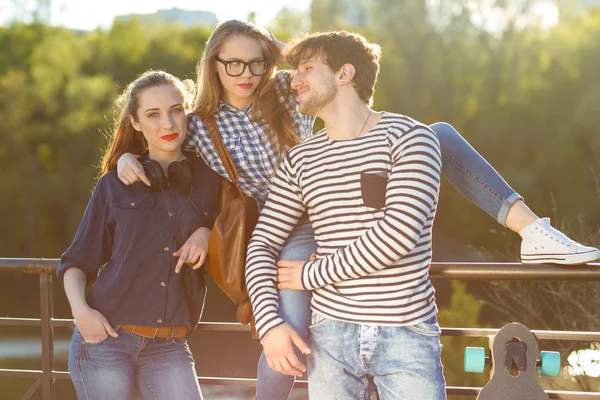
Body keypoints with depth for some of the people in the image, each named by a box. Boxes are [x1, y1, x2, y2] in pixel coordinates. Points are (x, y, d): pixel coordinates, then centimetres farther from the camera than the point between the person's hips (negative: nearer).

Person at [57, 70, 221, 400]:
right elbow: (77, 261, 6)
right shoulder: (115, 184, 3)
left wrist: (206, 231, -4)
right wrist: (80, 309, -12)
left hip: (168, 348, 1)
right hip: (105, 339, -1)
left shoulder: (209, 178, 4)